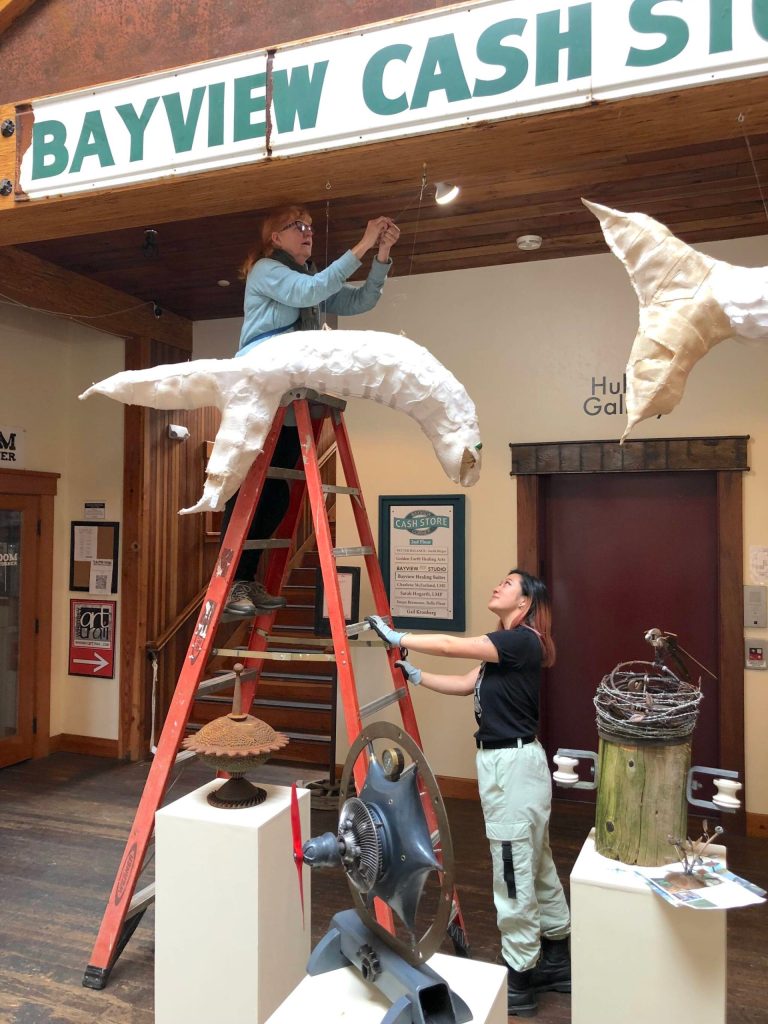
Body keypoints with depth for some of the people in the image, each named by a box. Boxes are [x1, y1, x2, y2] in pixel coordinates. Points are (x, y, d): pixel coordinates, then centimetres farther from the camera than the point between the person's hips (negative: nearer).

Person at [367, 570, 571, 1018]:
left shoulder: (522, 641, -17)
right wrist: (416, 676, 8)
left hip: (513, 764, -10)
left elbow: (451, 645, -22)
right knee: (536, 866, 20)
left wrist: (397, 638, -13)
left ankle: (520, 980, 14)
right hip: (504, 762, 10)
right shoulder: (507, 646, 14)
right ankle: (558, 960, 35)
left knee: (514, 871, 1)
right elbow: (465, 685, 14)